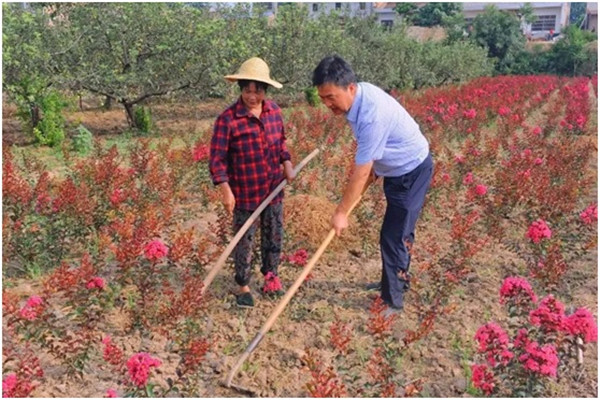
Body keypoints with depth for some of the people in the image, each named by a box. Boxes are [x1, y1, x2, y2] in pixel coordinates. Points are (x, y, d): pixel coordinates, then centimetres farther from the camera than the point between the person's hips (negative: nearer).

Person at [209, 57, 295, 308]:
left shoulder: (274, 111, -1)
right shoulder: (227, 119, -18)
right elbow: (217, 159, -15)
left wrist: (287, 165, 2)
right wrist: (226, 191, -20)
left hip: (274, 189, 5)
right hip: (244, 193, -5)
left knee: (274, 235, 18)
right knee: (244, 240, 9)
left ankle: (270, 273, 40)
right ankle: (243, 286, 27)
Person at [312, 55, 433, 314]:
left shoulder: (372, 113, -36)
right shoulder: (356, 96, -9)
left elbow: (361, 171, -29)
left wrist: (341, 212, -21)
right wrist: (374, 169, 2)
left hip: (412, 172, -9)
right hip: (395, 169, 9)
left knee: (394, 236, -5)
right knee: (399, 230, 22)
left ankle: (393, 301, 10)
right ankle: (398, 280, 41)